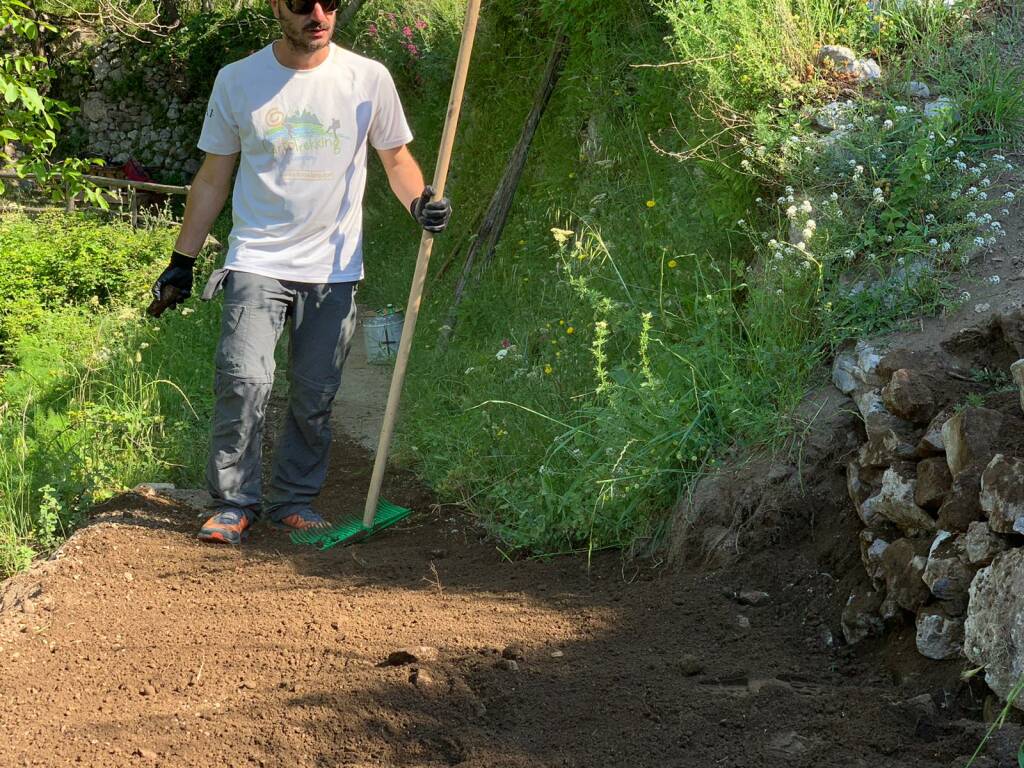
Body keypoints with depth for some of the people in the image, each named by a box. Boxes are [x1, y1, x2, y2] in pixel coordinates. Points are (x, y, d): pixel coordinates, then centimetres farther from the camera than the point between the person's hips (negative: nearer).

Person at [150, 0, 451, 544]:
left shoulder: (369, 79, 2)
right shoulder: (237, 81, 2)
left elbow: (396, 156, 13)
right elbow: (212, 178, 9)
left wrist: (420, 201, -9)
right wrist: (182, 261, 8)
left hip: (334, 270, 1)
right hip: (257, 261, -1)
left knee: (315, 397, 4)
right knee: (244, 381, -15)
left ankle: (293, 500, 20)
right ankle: (234, 503, -2)